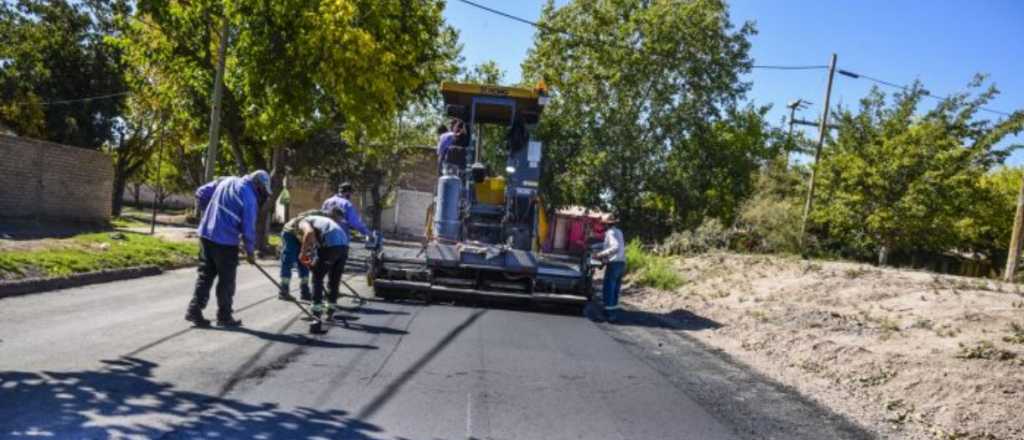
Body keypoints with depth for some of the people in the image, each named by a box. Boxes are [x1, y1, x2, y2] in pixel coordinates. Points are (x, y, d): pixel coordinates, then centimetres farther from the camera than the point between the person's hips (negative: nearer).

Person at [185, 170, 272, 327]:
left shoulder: (226, 181, 8)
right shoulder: (250, 197, -11)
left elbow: (202, 193, 12)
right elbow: (248, 228, -10)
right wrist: (250, 251, 1)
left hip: (206, 235, 7)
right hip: (225, 242, -6)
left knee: (205, 275, 14)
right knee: (227, 280, 6)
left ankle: (194, 310, 12)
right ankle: (224, 317, 14)